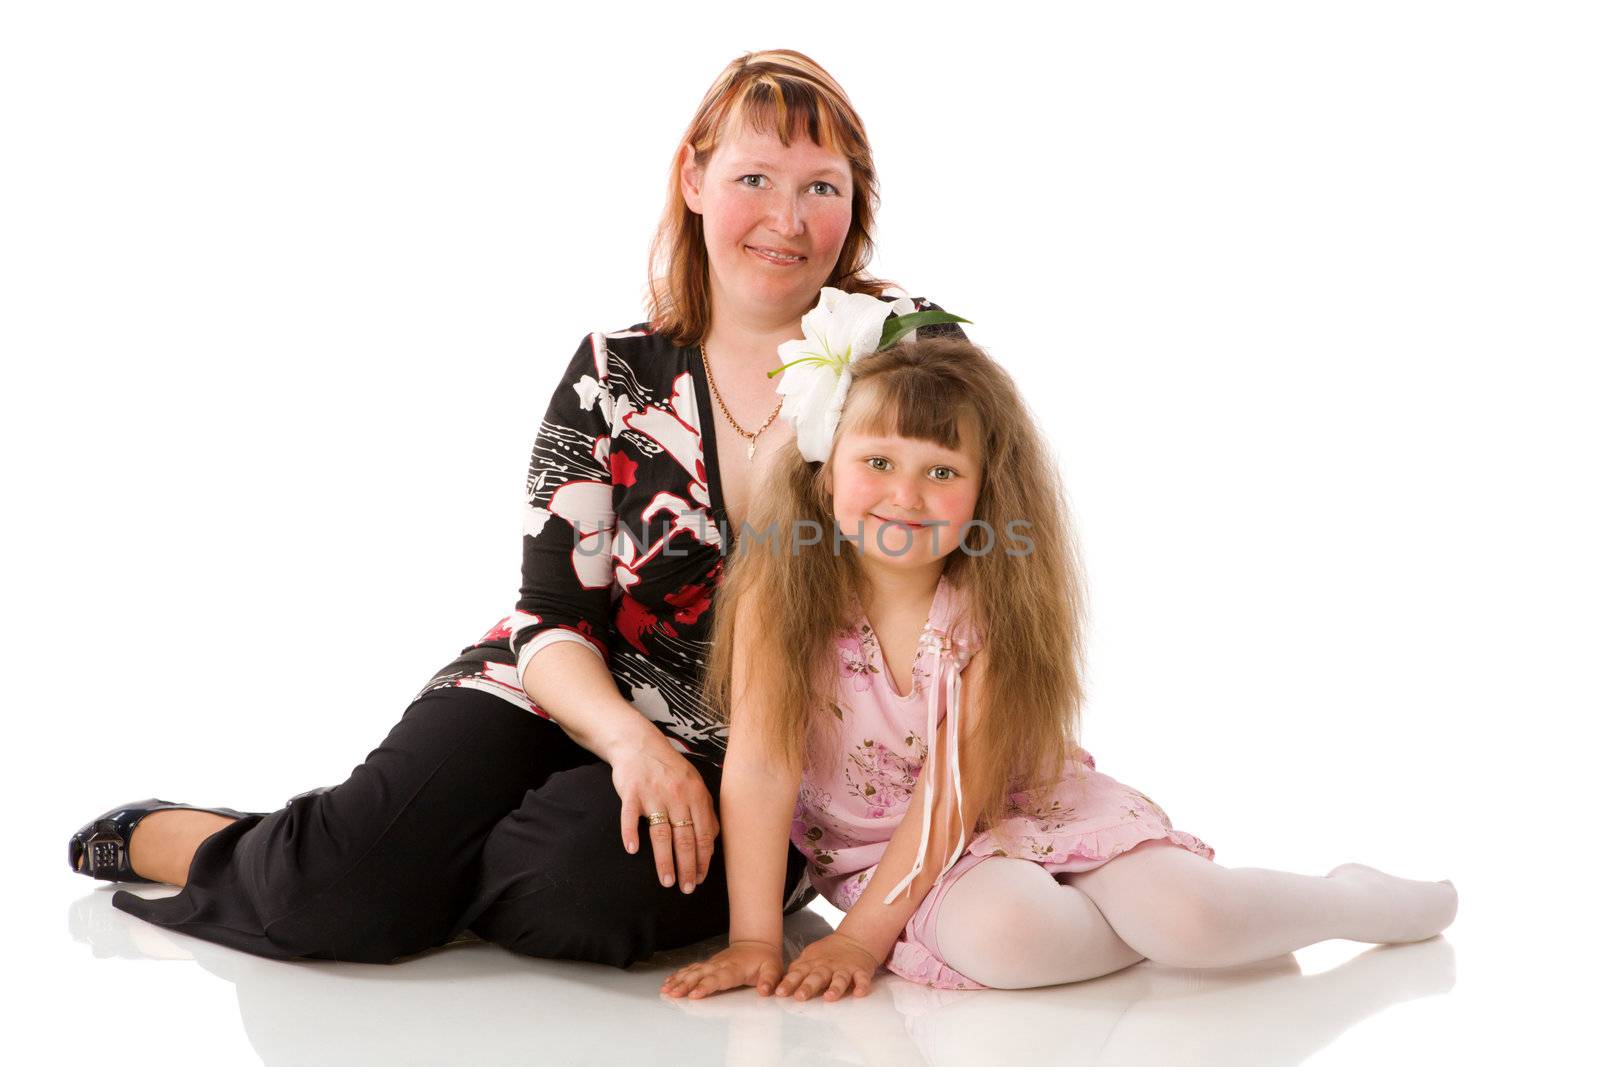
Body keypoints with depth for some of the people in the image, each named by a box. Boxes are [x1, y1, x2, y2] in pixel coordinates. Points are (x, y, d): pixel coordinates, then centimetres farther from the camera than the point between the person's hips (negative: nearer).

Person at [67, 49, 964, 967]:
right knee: (345, 874, -24)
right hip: (576, 708, 1)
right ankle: (164, 839, 8)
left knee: (591, 874, -34)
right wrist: (628, 737, -22)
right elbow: (555, 611, -1)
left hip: (758, 776, -1)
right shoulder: (616, 376, 2)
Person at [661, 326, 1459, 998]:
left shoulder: (989, 605, -15)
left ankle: (1349, 898, 8)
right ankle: (1164, 925, -5)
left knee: (1185, 912, -23)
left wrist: (862, 938, -23)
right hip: (872, 842, 0)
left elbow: (955, 797, -17)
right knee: (998, 933, -34)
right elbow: (761, 769, -19)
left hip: (1023, 813, 1)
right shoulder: (778, 587, -16)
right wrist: (755, 940, -24)